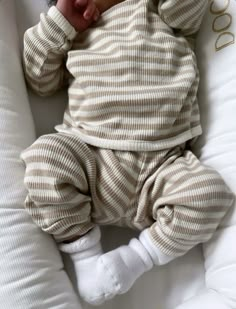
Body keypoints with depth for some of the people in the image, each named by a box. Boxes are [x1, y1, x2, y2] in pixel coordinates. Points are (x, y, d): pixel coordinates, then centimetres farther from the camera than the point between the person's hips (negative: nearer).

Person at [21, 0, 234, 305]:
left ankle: (137, 258, -8)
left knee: (210, 194, -23)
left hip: (162, 164, 0)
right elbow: (41, 80, 14)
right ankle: (85, 253, -10)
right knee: (43, 158, -26)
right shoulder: (73, 28, 21)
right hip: (89, 157, 1)